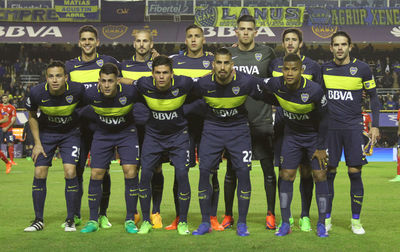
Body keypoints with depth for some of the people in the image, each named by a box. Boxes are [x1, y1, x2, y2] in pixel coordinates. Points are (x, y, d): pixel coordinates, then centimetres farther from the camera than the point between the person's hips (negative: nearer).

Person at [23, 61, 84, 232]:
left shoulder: (77, 90, -25)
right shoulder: (37, 93, -21)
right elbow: (32, 116, -1)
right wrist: (37, 143, -4)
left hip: (70, 133, -1)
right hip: (46, 133, 1)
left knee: (70, 172, -14)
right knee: (39, 174, -5)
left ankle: (70, 219, 0)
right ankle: (39, 220, 9)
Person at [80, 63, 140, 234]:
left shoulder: (129, 92, -26)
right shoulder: (91, 94, -21)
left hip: (126, 132, -1)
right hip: (102, 134, 1)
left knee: (130, 172, -13)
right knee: (96, 175, -5)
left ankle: (130, 220, -1)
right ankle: (93, 220, 9)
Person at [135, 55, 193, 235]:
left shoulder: (183, 84, -22)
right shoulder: (144, 84, -18)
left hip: (178, 134, -1)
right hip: (153, 134, 2)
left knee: (182, 174, -11)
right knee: (145, 174, -6)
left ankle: (183, 222, 5)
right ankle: (146, 221, 9)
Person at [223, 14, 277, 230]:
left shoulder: (266, 52, 4)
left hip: (261, 120, -1)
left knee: (268, 169, 1)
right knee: (231, 170, 6)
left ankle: (270, 214, 13)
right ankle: (228, 215, 17)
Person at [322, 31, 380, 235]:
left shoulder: (362, 68, 0)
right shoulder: (324, 69, 5)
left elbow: (373, 97, 7)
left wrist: (375, 125, 1)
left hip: (353, 126, -1)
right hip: (330, 126, 2)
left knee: (355, 172, -2)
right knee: (328, 172, 1)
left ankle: (356, 220, 9)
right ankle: (327, 218, 12)